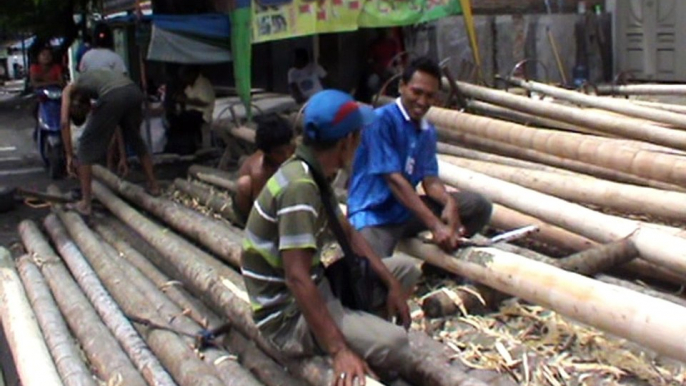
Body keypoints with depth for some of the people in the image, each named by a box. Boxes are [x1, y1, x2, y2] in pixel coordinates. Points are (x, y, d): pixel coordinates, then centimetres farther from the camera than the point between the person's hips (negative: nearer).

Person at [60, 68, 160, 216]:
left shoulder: (70, 89, 27)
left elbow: (64, 122, 13)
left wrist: (69, 156, 18)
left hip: (112, 96, -6)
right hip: (134, 92, 6)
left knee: (86, 147, 11)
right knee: (136, 139, 30)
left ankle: (85, 203, 11)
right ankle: (153, 186, 41)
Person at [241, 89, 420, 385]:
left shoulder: (313, 174, 4)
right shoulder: (299, 186, -27)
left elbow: (348, 234, 14)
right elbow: (297, 279, -33)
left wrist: (391, 284, 5)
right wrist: (339, 351, -34)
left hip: (315, 287, 10)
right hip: (288, 312, -10)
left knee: (405, 268, 13)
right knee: (392, 344, -28)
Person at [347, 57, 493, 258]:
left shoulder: (428, 131, 8)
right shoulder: (381, 120, -16)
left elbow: (430, 180, 3)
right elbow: (394, 179, -21)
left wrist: (450, 202, -22)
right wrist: (436, 226, -25)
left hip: (407, 211, 7)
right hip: (373, 215, -7)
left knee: (478, 206, -2)